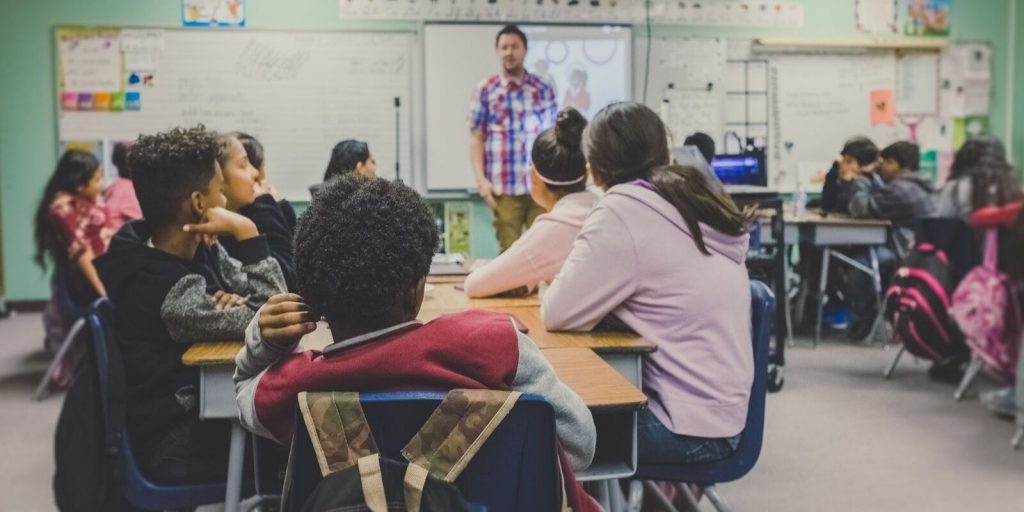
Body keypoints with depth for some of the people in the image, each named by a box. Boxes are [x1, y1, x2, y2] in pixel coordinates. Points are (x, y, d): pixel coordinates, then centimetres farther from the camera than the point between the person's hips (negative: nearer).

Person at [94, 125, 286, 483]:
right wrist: (246, 232, -27)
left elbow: (259, 294, 2)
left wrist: (237, 302, -20)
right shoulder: (173, 292, -29)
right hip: (178, 446, -7)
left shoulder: (196, 249, -2)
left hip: (200, 404, 7)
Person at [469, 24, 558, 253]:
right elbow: (476, 138, 3)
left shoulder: (543, 89, 9)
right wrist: (481, 179, -6)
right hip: (504, 187, -1)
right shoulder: (485, 90, 4)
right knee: (509, 250, 3)